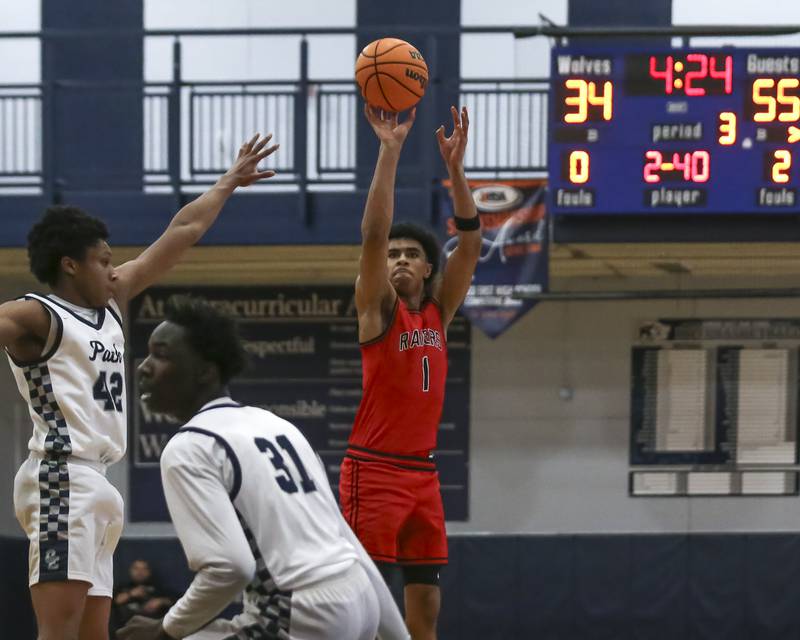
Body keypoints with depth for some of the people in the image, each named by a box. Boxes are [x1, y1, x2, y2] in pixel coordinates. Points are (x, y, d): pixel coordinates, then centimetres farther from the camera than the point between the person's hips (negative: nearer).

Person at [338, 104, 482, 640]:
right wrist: (390, 152, -21)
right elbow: (373, 235, -16)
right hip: (374, 469, -6)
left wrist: (455, 166, -8)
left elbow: (471, 242, 3)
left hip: (423, 470, 6)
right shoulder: (378, 308, -2)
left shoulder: (439, 311, 11)